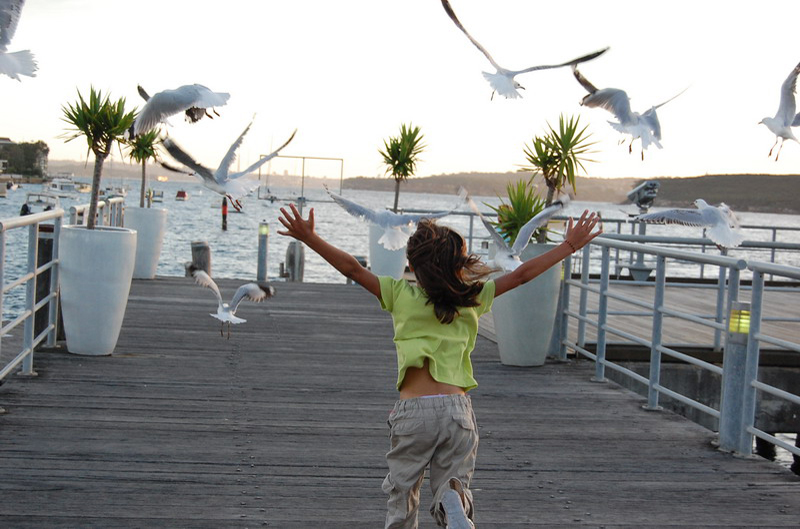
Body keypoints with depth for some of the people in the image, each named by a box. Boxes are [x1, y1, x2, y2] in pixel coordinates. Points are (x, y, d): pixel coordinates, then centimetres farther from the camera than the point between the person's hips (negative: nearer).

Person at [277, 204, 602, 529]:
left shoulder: (401, 295, 0)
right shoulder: (473, 298, 5)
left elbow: (352, 268, 0)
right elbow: (522, 274, 11)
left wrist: (309, 238, 5)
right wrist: (569, 246, 18)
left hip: (413, 409, -1)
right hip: (458, 408, 1)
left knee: (402, 494, 15)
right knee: (452, 487, 9)